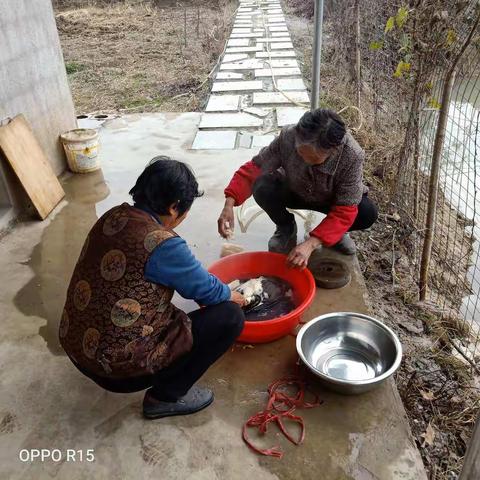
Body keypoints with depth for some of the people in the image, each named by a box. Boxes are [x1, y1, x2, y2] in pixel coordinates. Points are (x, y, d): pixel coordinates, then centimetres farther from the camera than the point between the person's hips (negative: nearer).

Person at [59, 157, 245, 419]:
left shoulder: (115, 216, 0)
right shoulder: (162, 244, -24)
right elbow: (206, 290, -7)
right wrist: (233, 296, 15)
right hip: (117, 368, -8)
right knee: (230, 316, -5)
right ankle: (166, 397, 8)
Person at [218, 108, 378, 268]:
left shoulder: (352, 156, -34)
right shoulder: (288, 136, -31)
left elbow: (345, 211, -31)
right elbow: (256, 167, -23)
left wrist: (310, 244, -41)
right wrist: (229, 203, -37)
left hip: (333, 199, -1)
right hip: (295, 192, 1)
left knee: (368, 213, -29)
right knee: (262, 187, -29)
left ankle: (336, 231, 6)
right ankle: (286, 228, 2)